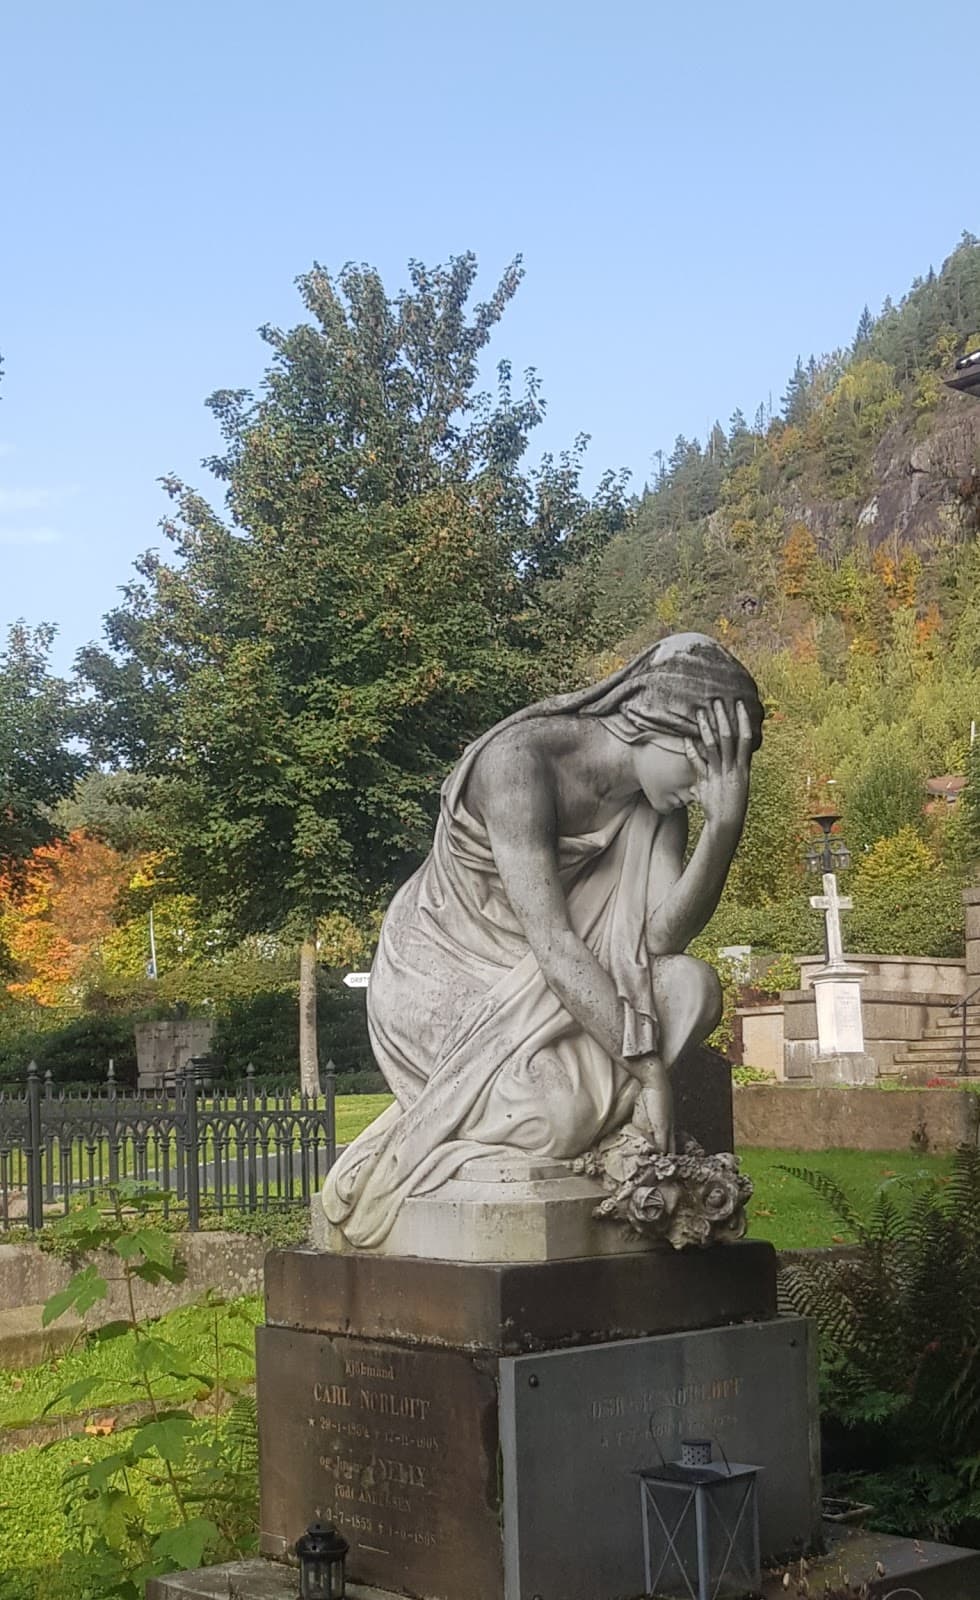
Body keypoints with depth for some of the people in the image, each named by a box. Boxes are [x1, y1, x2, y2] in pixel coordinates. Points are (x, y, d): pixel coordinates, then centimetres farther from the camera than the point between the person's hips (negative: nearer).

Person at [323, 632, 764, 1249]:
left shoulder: (655, 801, -4)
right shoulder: (520, 761, -26)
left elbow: (664, 933, -16)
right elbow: (550, 941, -31)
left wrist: (725, 826, -28)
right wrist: (649, 1070, -30)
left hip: (541, 989, 7)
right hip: (444, 979, -7)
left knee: (691, 987, -18)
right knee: (557, 1114, -30)